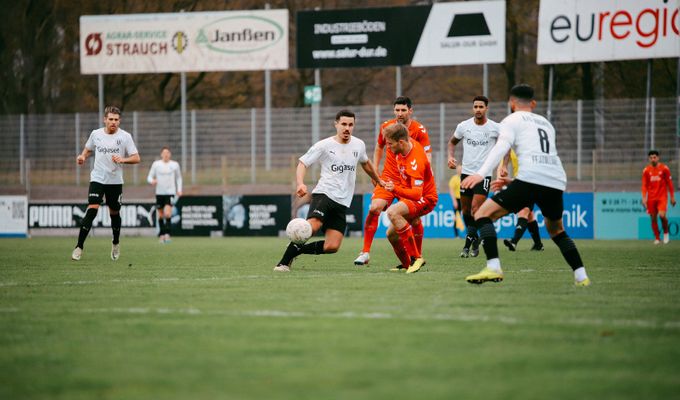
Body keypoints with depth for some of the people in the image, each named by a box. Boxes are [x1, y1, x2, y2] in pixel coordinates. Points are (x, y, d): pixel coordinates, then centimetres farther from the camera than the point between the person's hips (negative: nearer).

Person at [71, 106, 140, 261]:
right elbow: (88, 149, 20)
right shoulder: (96, 134, 2)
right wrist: (82, 156, -1)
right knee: (92, 210, -16)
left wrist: (122, 159, -22)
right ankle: (79, 247, -14)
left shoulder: (125, 136, -4)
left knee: (114, 212, 12)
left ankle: (116, 243, 37)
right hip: (97, 178, 0)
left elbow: (136, 158, -4)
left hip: (115, 181, 0)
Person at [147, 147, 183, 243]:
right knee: (160, 215, 7)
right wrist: (152, 181, -17)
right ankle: (161, 235, 19)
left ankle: (167, 233, -15)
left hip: (170, 192, -1)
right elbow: (149, 177, 6)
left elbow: (178, 177, 17)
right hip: (159, 192, 1)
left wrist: (179, 189, 7)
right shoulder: (156, 164, 2)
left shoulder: (175, 165, 4)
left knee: (167, 213, -19)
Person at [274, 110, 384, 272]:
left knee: (332, 246, -11)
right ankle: (284, 262, -23)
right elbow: (303, 163, -3)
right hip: (324, 193, -5)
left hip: (342, 203, 5)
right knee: (312, 226, -33)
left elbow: (365, 163, 33)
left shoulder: (359, 145, 12)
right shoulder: (324, 146, -2)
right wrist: (301, 183, -21)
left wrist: (379, 181, 45)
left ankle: (295, 251, 8)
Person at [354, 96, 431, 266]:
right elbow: (379, 147, 19)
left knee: (415, 219, -5)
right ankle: (365, 252, -12)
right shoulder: (386, 127, 1)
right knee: (374, 208, -19)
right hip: (388, 177, 2)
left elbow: (427, 155, -8)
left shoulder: (419, 130, -8)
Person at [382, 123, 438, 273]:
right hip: (409, 197, 10)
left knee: (393, 212, -35)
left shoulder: (415, 161, -31)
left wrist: (396, 189, -54)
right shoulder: (408, 142, -5)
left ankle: (416, 257, -31)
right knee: (391, 234, 10)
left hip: (425, 199, -10)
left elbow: (417, 193, -39)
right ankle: (407, 265, 35)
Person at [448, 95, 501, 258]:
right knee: (466, 210, 9)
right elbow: (452, 142, 18)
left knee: (476, 210, -14)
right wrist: (451, 156, 0)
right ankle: (475, 240, 28)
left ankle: (468, 244, -11)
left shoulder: (495, 128, -5)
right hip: (466, 172, 3)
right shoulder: (463, 126, 1)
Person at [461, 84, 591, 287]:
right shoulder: (546, 124, 32)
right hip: (557, 182, 6)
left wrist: (481, 173, -18)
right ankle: (581, 276, 17)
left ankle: (493, 268, -18)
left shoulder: (512, 120, 13)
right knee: (556, 230, 30)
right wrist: (514, 181, 40)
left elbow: (501, 147, -6)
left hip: (531, 179, -6)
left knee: (483, 215, 0)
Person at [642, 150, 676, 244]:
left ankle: (666, 232, 5)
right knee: (653, 218, 2)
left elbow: (669, 183, 3)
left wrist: (672, 197, 3)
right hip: (651, 198, 2)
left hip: (662, 197, -2)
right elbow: (644, 185, 4)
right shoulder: (646, 170, 3)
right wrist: (644, 198, -7)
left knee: (662, 215, -20)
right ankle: (657, 238, 14)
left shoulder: (664, 168, -1)